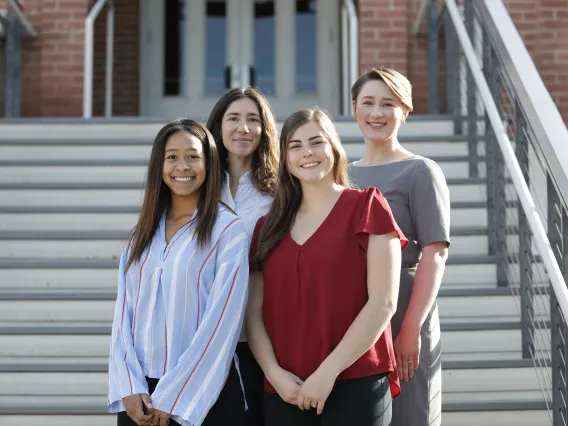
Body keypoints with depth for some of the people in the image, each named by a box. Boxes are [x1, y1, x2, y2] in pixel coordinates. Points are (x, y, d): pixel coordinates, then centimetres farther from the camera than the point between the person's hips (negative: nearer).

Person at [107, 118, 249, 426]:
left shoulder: (228, 230, -6)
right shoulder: (143, 232, 9)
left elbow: (221, 320, -12)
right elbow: (124, 313, 4)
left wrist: (170, 399, -13)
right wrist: (130, 387, -9)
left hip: (201, 395, -4)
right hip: (140, 393, 4)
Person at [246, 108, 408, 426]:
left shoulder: (366, 206, 0)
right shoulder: (269, 226, 12)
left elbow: (383, 303, -8)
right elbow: (254, 310, 8)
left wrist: (329, 371, -12)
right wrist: (273, 372, -7)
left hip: (355, 385, -3)